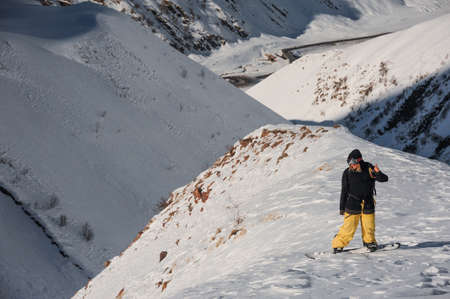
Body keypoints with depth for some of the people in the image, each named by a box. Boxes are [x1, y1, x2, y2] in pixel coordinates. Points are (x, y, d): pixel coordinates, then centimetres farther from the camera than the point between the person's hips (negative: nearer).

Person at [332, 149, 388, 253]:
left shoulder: (368, 169, -7)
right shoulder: (347, 173, -4)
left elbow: (384, 179, -9)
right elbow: (344, 191, 3)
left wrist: (378, 173, -31)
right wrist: (342, 208, 5)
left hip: (368, 204, 1)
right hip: (352, 205, -1)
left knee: (369, 226, 8)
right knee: (348, 228, -5)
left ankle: (369, 242, 32)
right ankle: (338, 245, 8)